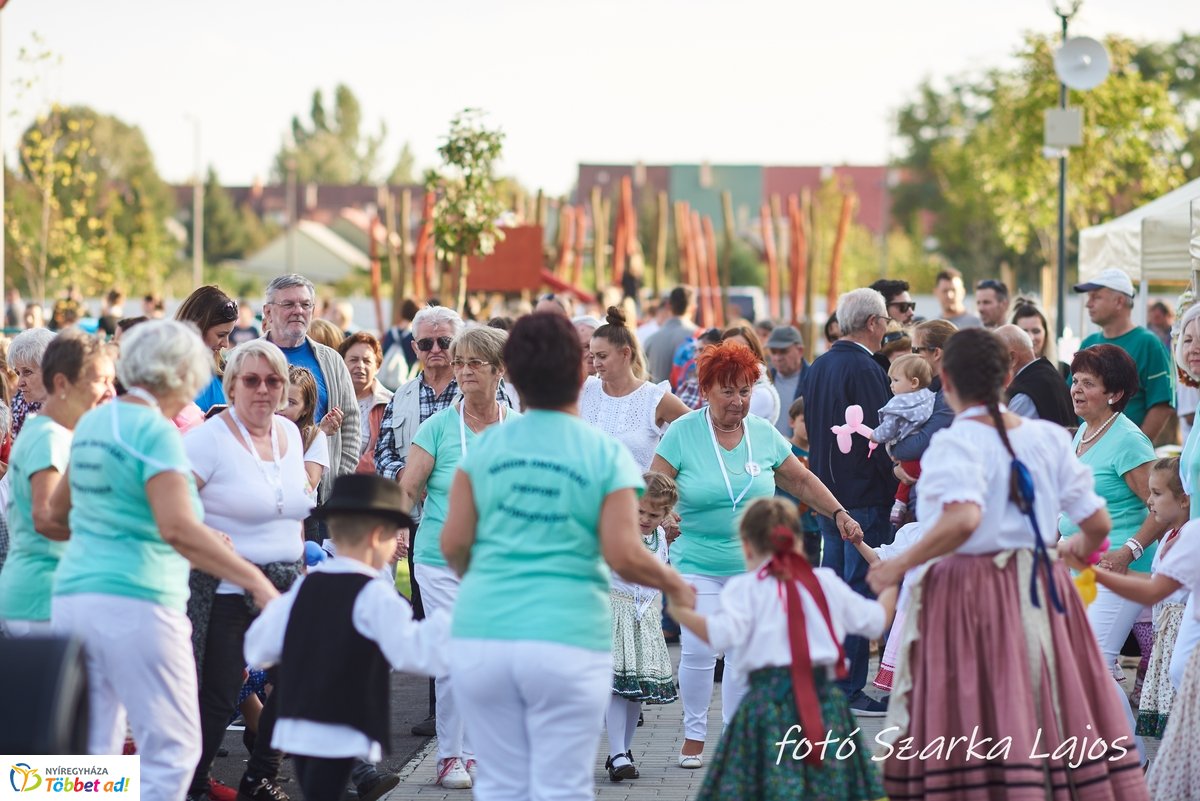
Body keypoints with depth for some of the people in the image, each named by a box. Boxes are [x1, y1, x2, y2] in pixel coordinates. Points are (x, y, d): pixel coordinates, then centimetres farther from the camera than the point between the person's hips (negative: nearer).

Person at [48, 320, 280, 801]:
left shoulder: (92, 423, 14)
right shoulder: (157, 433, -11)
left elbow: (58, 512, 27)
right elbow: (178, 529, -24)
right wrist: (256, 581, -24)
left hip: (71, 596, 8)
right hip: (136, 603, -8)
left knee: (90, 754, 11)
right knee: (174, 748, -3)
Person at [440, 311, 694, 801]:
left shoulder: (485, 449, 5)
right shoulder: (606, 455, -2)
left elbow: (453, 545, 2)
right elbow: (623, 555, -8)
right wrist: (675, 584, 11)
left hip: (483, 636, 3)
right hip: (566, 640, -3)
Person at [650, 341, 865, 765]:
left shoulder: (764, 434, 3)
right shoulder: (682, 433, -7)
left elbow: (801, 481, 12)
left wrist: (838, 513, 3)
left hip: (754, 567, 3)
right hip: (698, 566, -3)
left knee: (743, 655, 3)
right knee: (698, 651, -11)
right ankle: (694, 736, 7)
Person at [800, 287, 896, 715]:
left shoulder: (818, 367, 11)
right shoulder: (865, 370, -16)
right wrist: (895, 487, -11)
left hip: (827, 497, 9)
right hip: (864, 497, -9)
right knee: (859, 590, -4)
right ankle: (850, 690, -2)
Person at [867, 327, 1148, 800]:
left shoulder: (956, 443, -12)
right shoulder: (1049, 438, 5)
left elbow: (964, 519, -29)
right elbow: (1097, 521, 5)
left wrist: (901, 565, -18)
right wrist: (1083, 546, 28)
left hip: (966, 594, -6)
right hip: (1040, 593, 6)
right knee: (1069, 726, 11)